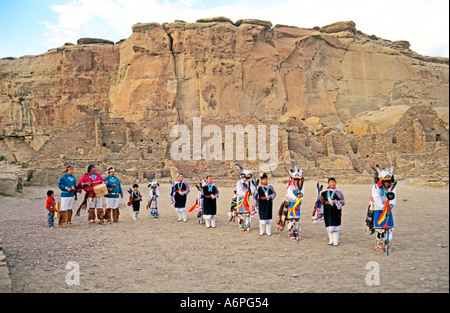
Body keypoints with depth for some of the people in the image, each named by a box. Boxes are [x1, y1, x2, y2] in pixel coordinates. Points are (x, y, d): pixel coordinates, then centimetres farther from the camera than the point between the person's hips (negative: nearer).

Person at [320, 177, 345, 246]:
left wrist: (335, 202, -14)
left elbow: (343, 201, 0)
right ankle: (331, 240, 19)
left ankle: (336, 241, 4)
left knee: (335, 225, -4)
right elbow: (322, 200, 16)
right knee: (329, 225, 8)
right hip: (327, 211, 3)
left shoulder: (338, 192, -1)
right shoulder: (325, 192, 9)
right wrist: (320, 198, -5)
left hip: (335, 211, -3)